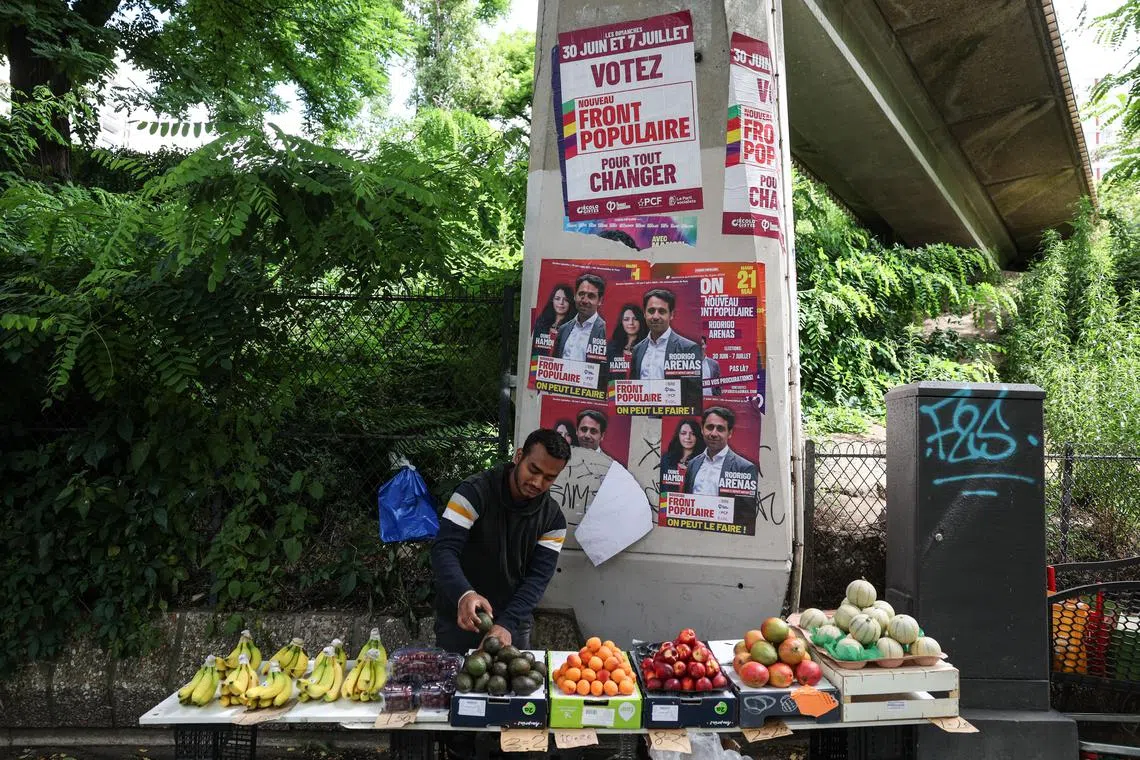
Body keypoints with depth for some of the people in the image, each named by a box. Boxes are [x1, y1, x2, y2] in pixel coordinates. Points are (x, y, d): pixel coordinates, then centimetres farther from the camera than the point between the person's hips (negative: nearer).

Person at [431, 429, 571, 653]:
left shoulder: (553, 517, -6)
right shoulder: (474, 492, -17)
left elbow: (538, 577, -12)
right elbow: (444, 550, -24)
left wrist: (508, 624, -27)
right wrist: (464, 594, -42)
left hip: (514, 624, 3)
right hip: (460, 619, -3)